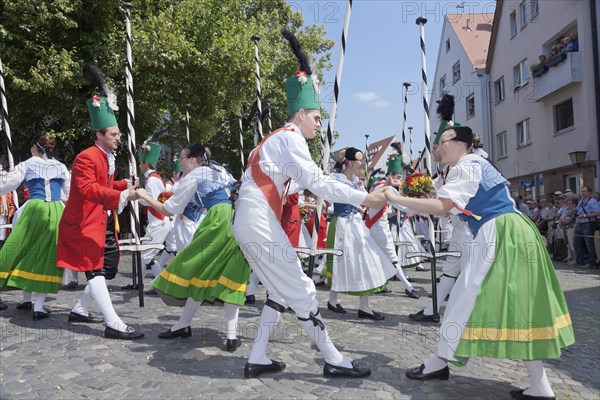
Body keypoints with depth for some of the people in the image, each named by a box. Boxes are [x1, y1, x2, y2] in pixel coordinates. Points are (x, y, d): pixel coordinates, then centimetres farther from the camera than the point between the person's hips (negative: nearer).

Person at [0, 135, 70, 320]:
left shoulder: (26, 165, 8)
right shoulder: (61, 167, 16)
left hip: (34, 210, -2)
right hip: (57, 212, 2)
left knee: (26, 251, 15)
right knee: (47, 257, 3)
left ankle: (26, 299, 22)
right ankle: (39, 306, 0)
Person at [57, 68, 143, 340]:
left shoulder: (107, 158, 15)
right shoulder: (86, 158, -18)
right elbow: (89, 189, -32)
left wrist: (127, 185, 5)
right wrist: (122, 196, -42)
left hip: (104, 223, 10)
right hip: (85, 223, -10)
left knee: (109, 269, 14)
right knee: (95, 270, -9)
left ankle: (80, 310, 29)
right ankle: (113, 324, -11)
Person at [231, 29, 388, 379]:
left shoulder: (277, 139, 22)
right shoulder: (290, 137, -8)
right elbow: (317, 182, -19)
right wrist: (364, 198, -17)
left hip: (252, 221, 10)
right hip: (259, 221, -10)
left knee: (282, 290, 13)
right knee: (301, 290, -4)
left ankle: (258, 360, 16)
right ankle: (335, 361, 6)